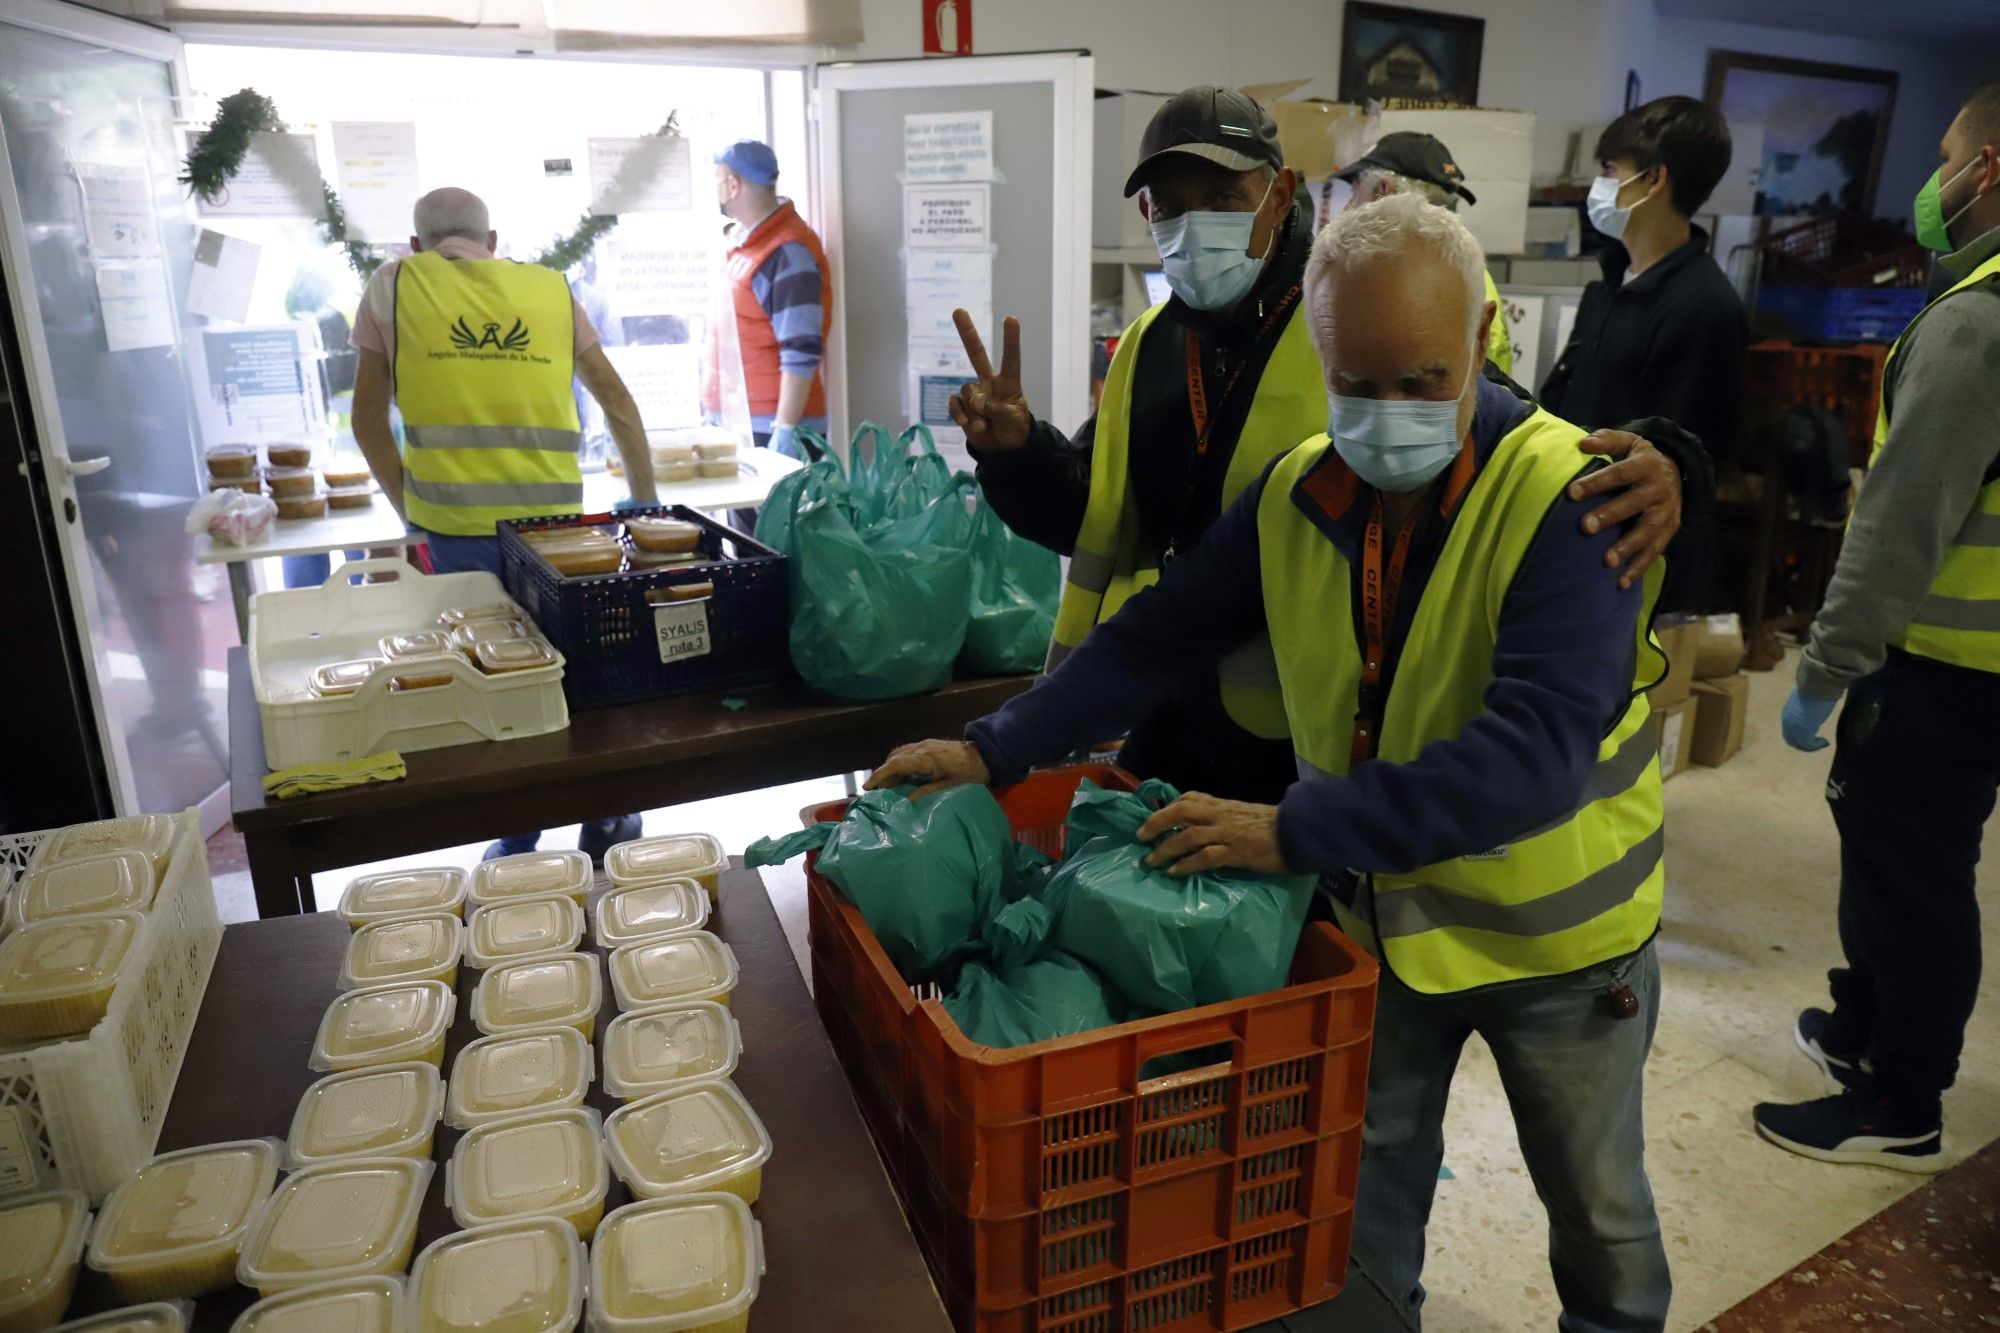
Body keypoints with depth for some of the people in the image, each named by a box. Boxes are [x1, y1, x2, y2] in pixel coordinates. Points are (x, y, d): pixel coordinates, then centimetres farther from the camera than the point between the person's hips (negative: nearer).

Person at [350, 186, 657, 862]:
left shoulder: (393, 284, 12)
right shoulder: (551, 288, 14)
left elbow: (368, 420, 14)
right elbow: (617, 400, 17)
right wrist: (646, 502, 24)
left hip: (452, 523, -1)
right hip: (553, 518, 1)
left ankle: (518, 842, 19)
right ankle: (604, 820, 23)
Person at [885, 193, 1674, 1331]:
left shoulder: (1572, 499, -26)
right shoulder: (1295, 496, -10)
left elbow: (1533, 753, -35)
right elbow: (1158, 637, -6)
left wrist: (1295, 832, -37)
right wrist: (996, 752, -12)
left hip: (1556, 935, -3)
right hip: (1380, 917, 4)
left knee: (1598, 1207, 23)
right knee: (1362, 1192, 23)